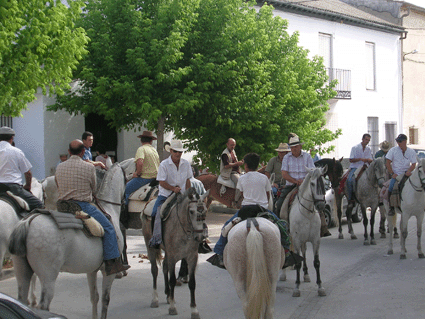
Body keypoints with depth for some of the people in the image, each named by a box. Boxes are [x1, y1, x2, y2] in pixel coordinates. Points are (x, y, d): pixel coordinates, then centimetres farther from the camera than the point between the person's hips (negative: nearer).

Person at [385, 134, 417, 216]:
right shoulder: (393, 150, 0)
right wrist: (392, 174, -9)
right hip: (396, 174, -2)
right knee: (391, 187, -26)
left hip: (406, 174, 2)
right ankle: (391, 207, -14)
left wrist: (409, 171, -17)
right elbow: (387, 163, 0)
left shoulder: (411, 152, 5)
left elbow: (413, 164, 3)